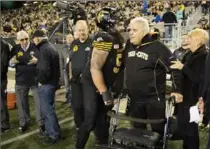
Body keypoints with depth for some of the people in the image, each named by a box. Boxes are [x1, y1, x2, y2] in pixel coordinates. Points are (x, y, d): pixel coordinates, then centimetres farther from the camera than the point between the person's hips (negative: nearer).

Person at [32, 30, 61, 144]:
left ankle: (55, 135, 10)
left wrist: (41, 81, -13)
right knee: (48, 109, 18)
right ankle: (50, 132, 29)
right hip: (52, 82, 10)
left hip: (46, 84, -10)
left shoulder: (44, 49, -19)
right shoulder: (50, 46, 13)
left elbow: (44, 69, -27)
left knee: (48, 110, 0)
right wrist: (38, 62, 13)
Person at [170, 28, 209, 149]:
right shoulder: (195, 54, 13)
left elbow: (199, 78, -23)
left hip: (193, 98, -10)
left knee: (190, 127, 1)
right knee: (183, 125, 18)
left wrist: (183, 67, -22)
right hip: (187, 96, 10)